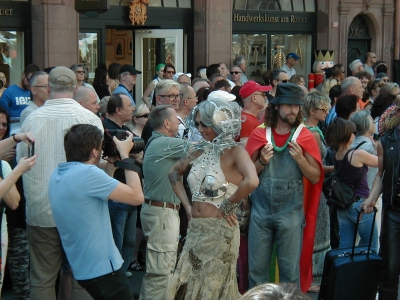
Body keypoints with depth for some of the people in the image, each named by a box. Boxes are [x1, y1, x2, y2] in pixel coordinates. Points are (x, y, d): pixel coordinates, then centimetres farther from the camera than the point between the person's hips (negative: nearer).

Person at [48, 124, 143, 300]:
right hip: (102, 268, -9)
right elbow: (137, 196, -18)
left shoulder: (57, 174, 5)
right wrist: (125, 154, -9)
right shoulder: (87, 173, -23)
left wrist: (111, 166, 11)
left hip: (82, 266, 9)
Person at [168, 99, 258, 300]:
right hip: (195, 230, 7)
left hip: (220, 231, -7)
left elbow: (251, 182, -31)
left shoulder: (235, 152, -12)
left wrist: (227, 207, -19)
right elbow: (174, 173, 23)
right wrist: (185, 203, 10)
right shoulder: (199, 151, 8)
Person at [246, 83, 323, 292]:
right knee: (256, 267, 8)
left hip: (291, 212, -1)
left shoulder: (305, 137, -1)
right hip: (260, 209, 1)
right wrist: (262, 162, -11)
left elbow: (315, 177, 0)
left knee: (290, 268, 6)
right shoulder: (259, 134, 3)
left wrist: (300, 159, -16)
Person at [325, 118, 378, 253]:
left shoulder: (336, 156, 4)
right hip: (359, 204, -7)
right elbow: (380, 162, -1)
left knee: (345, 246, 9)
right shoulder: (358, 154, -16)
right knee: (370, 245, 8)